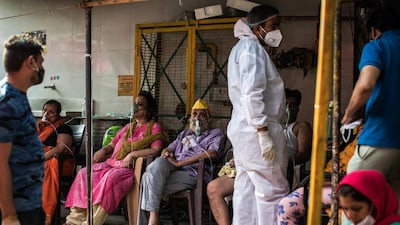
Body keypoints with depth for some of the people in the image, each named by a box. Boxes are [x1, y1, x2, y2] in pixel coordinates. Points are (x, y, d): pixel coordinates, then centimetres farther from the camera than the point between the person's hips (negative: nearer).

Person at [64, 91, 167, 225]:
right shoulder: (128, 127, 27)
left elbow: (156, 150, -11)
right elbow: (112, 145, 28)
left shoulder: (154, 127, 5)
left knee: (109, 178, -36)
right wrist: (103, 150, 5)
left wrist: (132, 154, -16)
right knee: (84, 173, -16)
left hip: (129, 168, -7)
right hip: (111, 163, 7)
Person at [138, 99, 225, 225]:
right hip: (173, 168, 6)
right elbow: (169, 149, 27)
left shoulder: (215, 133, 11)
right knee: (158, 163, -30)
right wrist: (166, 153, -2)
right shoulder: (185, 134, 32)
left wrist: (179, 163, -12)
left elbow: (212, 153, -9)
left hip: (193, 173, -5)